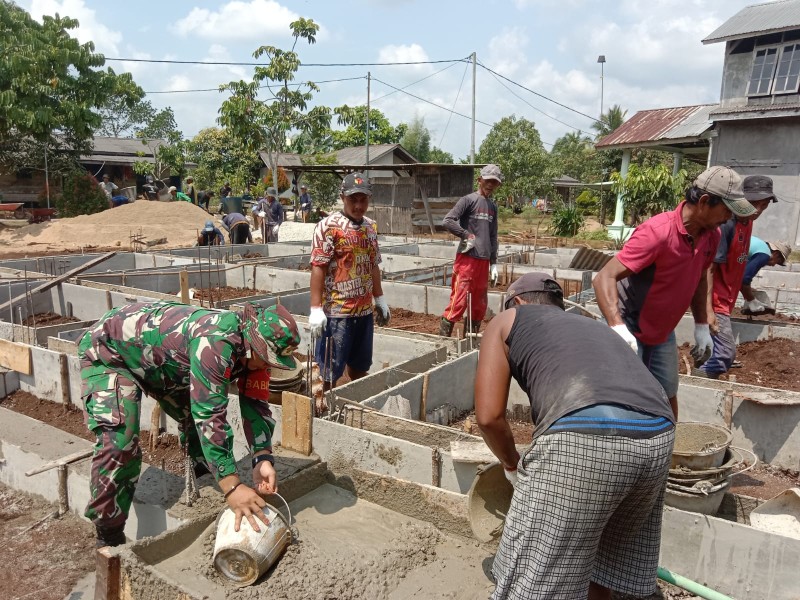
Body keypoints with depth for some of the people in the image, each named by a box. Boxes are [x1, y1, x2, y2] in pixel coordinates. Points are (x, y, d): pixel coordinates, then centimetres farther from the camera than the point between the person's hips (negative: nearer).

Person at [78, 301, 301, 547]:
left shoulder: (251, 345, -13)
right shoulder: (216, 342, -40)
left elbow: (254, 404, -10)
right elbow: (209, 415, -43)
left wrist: (263, 459, -22)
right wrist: (231, 486, -43)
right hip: (108, 350, -8)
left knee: (196, 414, 7)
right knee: (119, 443, -20)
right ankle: (109, 538, -3)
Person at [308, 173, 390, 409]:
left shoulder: (370, 226, 10)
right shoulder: (329, 226, -11)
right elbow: (318, 268, -15)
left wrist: (380, 299, 19)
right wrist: (316, 309, -20)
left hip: (365, 309, 7)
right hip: (336, 310, -7)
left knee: (360, 365, 19)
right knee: (331, 368, 4)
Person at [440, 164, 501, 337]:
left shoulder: (493, 206, 16)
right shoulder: (468, 200, -4)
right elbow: (447, 221, -15)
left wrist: (493, 263, 15)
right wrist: (467, 235, -11)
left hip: (483, 261, 7)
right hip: (467, 258, -7)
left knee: (480, 305, 10)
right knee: (459, 301, -10)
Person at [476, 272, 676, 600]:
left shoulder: (506, 322, 19)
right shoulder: (594, 327, 36)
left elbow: (489, 416, 8)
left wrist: (512, 464, 28)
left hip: (582, 439, -7)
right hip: (657, 436, 7)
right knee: (609, 553, 31)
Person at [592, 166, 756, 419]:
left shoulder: (711, 235, -4)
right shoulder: (657, 232, -28)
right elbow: (604, 278, -33)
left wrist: (702, 326, 13)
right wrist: (618, 328, -45)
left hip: (663, 332, 7)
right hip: (629, 327, -7)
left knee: (668, 397, 15)